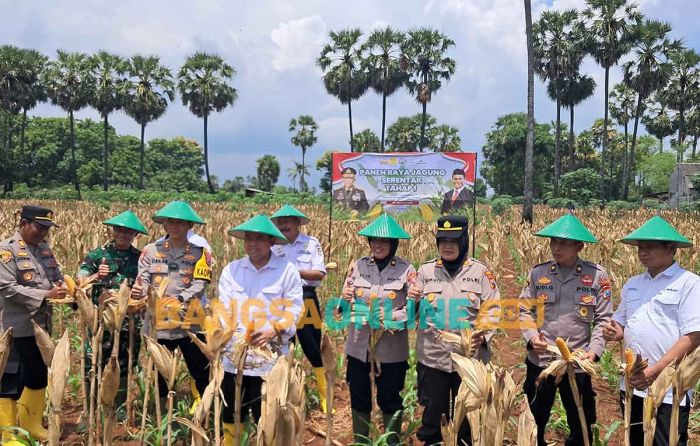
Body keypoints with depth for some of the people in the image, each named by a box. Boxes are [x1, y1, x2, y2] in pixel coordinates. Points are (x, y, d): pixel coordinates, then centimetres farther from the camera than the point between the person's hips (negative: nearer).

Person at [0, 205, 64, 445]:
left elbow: (57, 277, 16)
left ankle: (31, 424, 35)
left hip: (42, 326, 8)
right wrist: (45, 295, -22)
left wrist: (60, 288, -7)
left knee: (39, 377, 18)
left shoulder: (44, 248, 10)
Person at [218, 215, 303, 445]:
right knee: (230, 416, 17)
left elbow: (294, 309, -6)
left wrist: (273, 332, -22)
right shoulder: (231, 270, 4)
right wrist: (228, 334, -18)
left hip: (271, 358, -3)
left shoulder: (287, 270, -4)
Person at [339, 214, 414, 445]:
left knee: (390, 400, 12)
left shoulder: (406, 269, -6)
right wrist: (346, 300, -17)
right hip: (359, 345, 3)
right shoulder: (358, 265, 3)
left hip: (391, 348, -3)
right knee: (359, 398, 15)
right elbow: (345, 300, 5)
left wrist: (391, 317, -23)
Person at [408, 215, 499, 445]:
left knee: (465, 417, 13)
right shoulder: (425, 270, 2)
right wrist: (413, 301, -15)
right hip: (433, 357, 1)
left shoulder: (481, 271, -3)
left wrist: (484, 335, -21)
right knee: (432, 414, 13)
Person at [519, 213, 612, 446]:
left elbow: (604, 319, -3)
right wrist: (531, 337, -15)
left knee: (581, 425, 18)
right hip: (540, 361, 1)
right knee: (533, 422, 17)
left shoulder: (597, 275, -6)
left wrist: (594, 351, -15)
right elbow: (524, 310, 2)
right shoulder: (538, 272, -2)